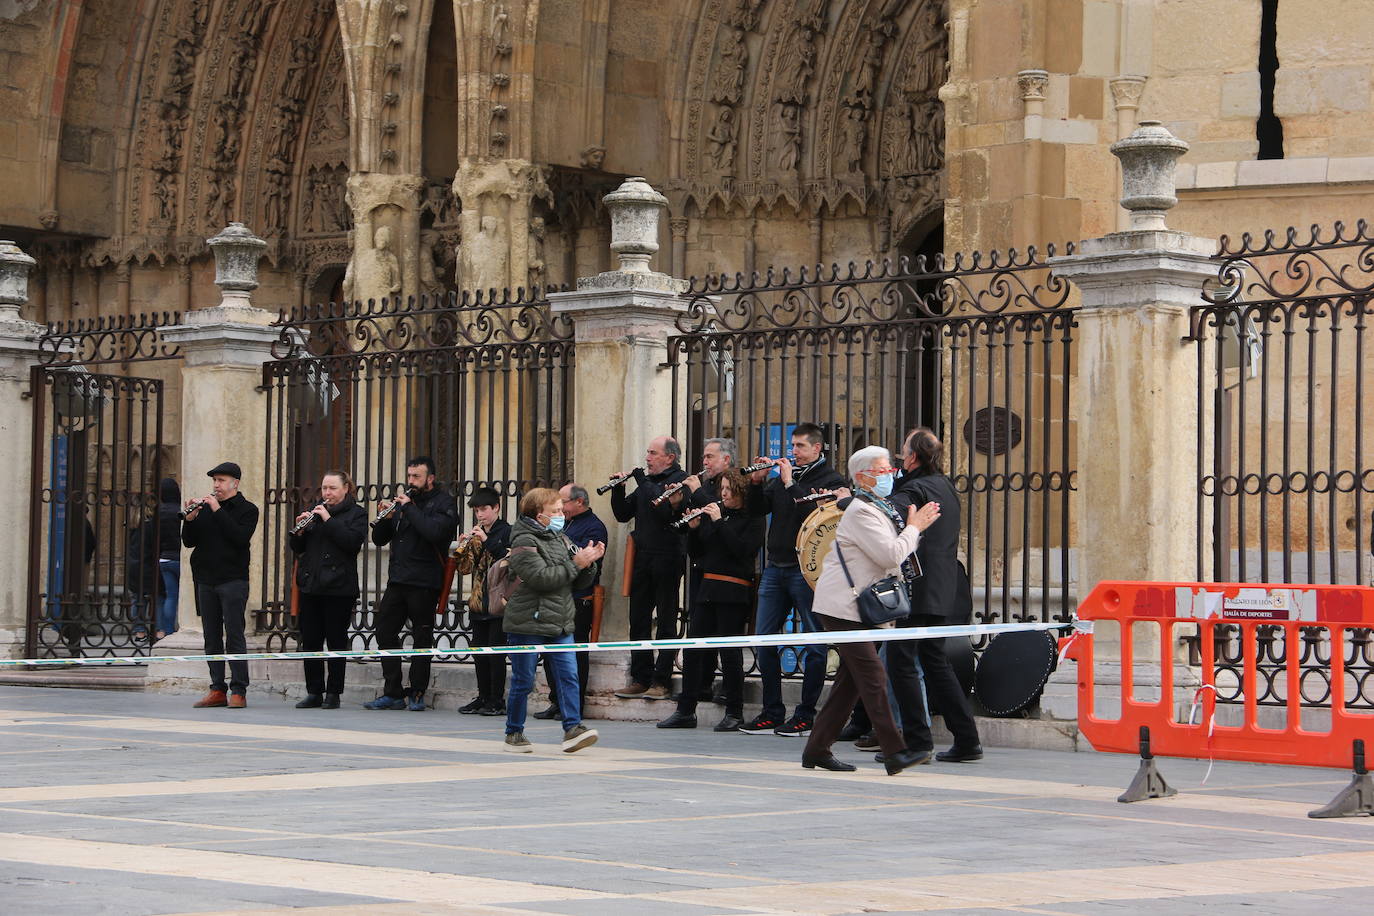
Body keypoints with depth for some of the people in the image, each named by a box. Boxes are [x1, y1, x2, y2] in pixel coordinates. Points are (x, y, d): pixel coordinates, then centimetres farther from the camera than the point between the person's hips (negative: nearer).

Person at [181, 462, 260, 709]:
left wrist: (218, 511, -17)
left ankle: (239, 691, -9)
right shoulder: (205, 509, 14)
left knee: (234, 637, -8)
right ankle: (217, 690, 10)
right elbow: (189, 541, 9)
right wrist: (190, 519, -8)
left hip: (233, 580, -5)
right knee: (212, 639, 6)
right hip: (206, 581, 5)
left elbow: (240, 537, -16)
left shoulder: (247, 510, 1)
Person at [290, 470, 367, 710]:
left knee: (336, 641, -1)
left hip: (339, 588, -5)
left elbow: (353, 542, -16)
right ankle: (314, 693, 10)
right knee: (310, 641, 4)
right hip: (311, 586, 5)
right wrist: (300, 530, -8)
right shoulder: (314, 511, 15)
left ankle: (333, 693, 5)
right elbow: (297, 548, 12)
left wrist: (329, 520, -16)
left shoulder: (356, 514, 1)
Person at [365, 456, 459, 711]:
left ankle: (417, 695, 7)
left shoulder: (443, 503, -2)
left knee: (422, 639, 0)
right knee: (385, 634, 4)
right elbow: (379, 539, 15)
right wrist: (385, 518, -4)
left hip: (424, 584, -7)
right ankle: (392, 694, 9)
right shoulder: (405, 500, 17)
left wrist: (409, 508, -15)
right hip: (397, 581, 7)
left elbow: (435, 532, -22)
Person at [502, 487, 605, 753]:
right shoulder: (524, 542, -9)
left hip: (560, 622, 7)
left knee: (568, 675, -7)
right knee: (523, 681, 2)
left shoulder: (562, 540, 16)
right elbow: (540, 577, -22)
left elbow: (580, 582, 16)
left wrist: (589, 563, -4)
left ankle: (572, 728, -12)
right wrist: (575, 563, -18)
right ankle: (514, 733, 13)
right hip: (528, 623, -7)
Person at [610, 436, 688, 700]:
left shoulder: (679, 480, -7)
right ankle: (640, 679, 13)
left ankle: (662, 681, 1)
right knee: (638, 620, 8)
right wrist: (618, 489, 1)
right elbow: (623, 514, 17)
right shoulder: (647, 482, 16)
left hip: (667, 557, -8)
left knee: (666, 621, -1)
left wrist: (643, 482, -14)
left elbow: (664, 509, -23)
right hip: (643, 557, 8)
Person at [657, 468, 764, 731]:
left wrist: (720, 521, -16)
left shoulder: (752, 520, -2)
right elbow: (695, 553, 15)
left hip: (734, 593, -6)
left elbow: (743, 550, -18)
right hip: (707, 588, 6)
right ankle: (685, 711, 7)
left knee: (730, 652, -4)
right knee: (693, 649, 3)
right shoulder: (712, 513, 14)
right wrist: (693, 528, -3)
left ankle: (734, 713, 5)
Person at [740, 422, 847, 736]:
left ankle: (806, 716, 3)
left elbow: (815, 514, -18)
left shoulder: (831, 479, -2)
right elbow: (757, 509, 12)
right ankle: (772, 713, 13)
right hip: (776, 568, 7)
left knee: (813, 644, -1)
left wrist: (790, 484, -15)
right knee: (764, 640, 6)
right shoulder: (785, 473, 15)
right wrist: (757, 482, -3)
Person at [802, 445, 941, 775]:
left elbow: (893, 556, 21)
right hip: (843, 607, -10)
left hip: (858, 607, 10)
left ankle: (817, 751, 13)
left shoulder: (878, 508, 19)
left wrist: (915, 528, 10)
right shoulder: (861, 511, -14)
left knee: (850, 680, 9)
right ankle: (895, 754, -17)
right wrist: (913, 528, -8)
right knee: (873, 677, -13)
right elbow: (891, 555, -22)